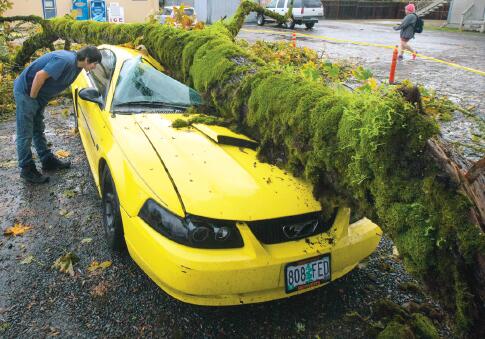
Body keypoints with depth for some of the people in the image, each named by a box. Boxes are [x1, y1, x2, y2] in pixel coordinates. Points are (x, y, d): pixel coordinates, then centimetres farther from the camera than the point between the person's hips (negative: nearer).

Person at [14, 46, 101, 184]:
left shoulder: (76, 64, 4)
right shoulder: (66, 60, -27)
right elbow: (40, 75, -29)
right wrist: (32, 97, -16)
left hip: (38, 95, 10)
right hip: (26, 92, -10)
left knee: (38, 130, 19)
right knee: (25, 135, -1)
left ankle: (48, 160, 30)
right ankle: (27, 170, 8)